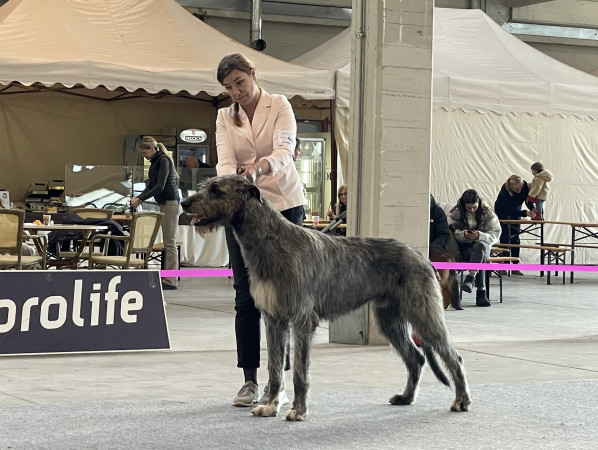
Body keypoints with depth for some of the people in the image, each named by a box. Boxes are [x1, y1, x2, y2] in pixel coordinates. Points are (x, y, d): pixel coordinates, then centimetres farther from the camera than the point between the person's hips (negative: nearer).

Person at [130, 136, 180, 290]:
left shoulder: (163, 160, -14)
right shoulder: (155, 162, 15)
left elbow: (160, 186, -20)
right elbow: (151, 186, 17)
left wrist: (141, 199, -18)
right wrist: (138, 197, 1)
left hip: (170, 202, -10)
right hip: (164, 204, 10)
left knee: (169, 241, -8)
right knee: (168, 242, 10)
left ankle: (170, 281, -7)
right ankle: (167, 278, 13)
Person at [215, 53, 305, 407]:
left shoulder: (280, 106, -4)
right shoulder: (225, 117, 7)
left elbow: (284, 151, -21)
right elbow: (225, 161, -8)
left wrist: (260, 166, -43)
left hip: (282, 205, -3)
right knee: (245, 295, 1)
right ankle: (250, 381, 6)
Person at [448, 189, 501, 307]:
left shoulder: (487, 214, 4)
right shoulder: (456, 213, 4)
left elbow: (495, 235, -2)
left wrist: (480, 236, -20)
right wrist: (462, 234, -23)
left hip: (482, 245, 1)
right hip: (462, 247, -1)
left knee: (479, 246, -39)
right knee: (480, 257, -35)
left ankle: (470, 279, -53)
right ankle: (481, 291, -43)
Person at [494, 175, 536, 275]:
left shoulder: (525, 185, -23)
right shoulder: (504, 192, -37)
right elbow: (510, 210, -37)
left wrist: (532, 210, -31)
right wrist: (526, 213, -46)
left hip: (515, 211, 5)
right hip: (502, 212, -4)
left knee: (515, 238, 0)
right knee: (505, 237, -12)